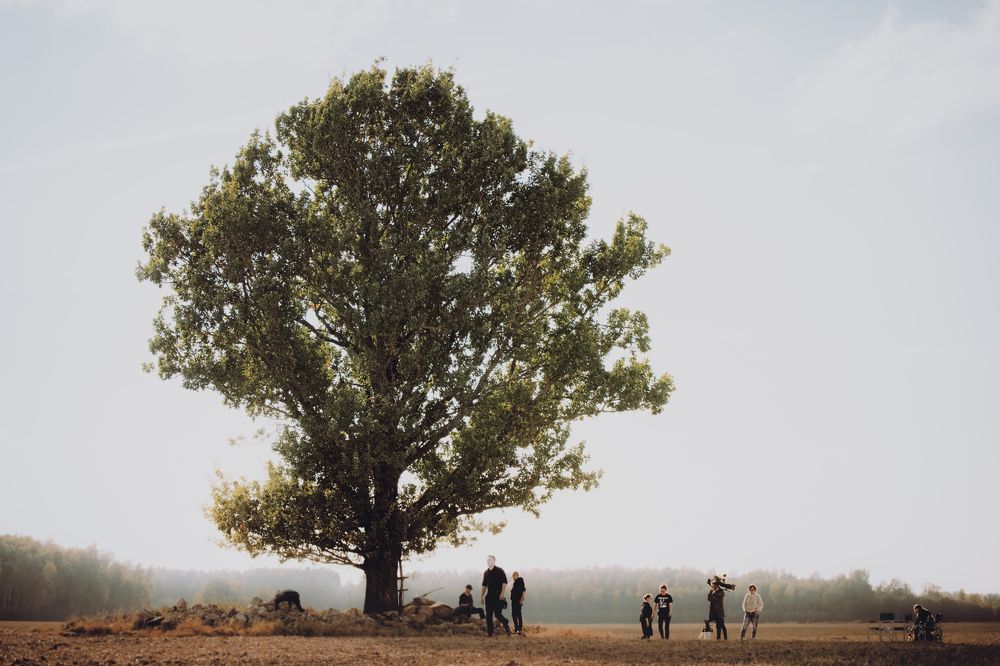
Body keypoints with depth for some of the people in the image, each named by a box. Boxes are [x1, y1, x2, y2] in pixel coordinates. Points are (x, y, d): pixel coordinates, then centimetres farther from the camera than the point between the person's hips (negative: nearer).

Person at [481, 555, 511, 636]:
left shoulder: (500, 571, -3)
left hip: (498, 597, -6)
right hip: (489, 597, 6)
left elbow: (504, 582, -9)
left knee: (497, 614, -10)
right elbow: (484, 585, 20)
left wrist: (502, 593, -18)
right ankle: (489, 632, 5)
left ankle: (506, 625, 13)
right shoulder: (486, 573, 14)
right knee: (488, 615, 1)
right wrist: (481, 596, 16)